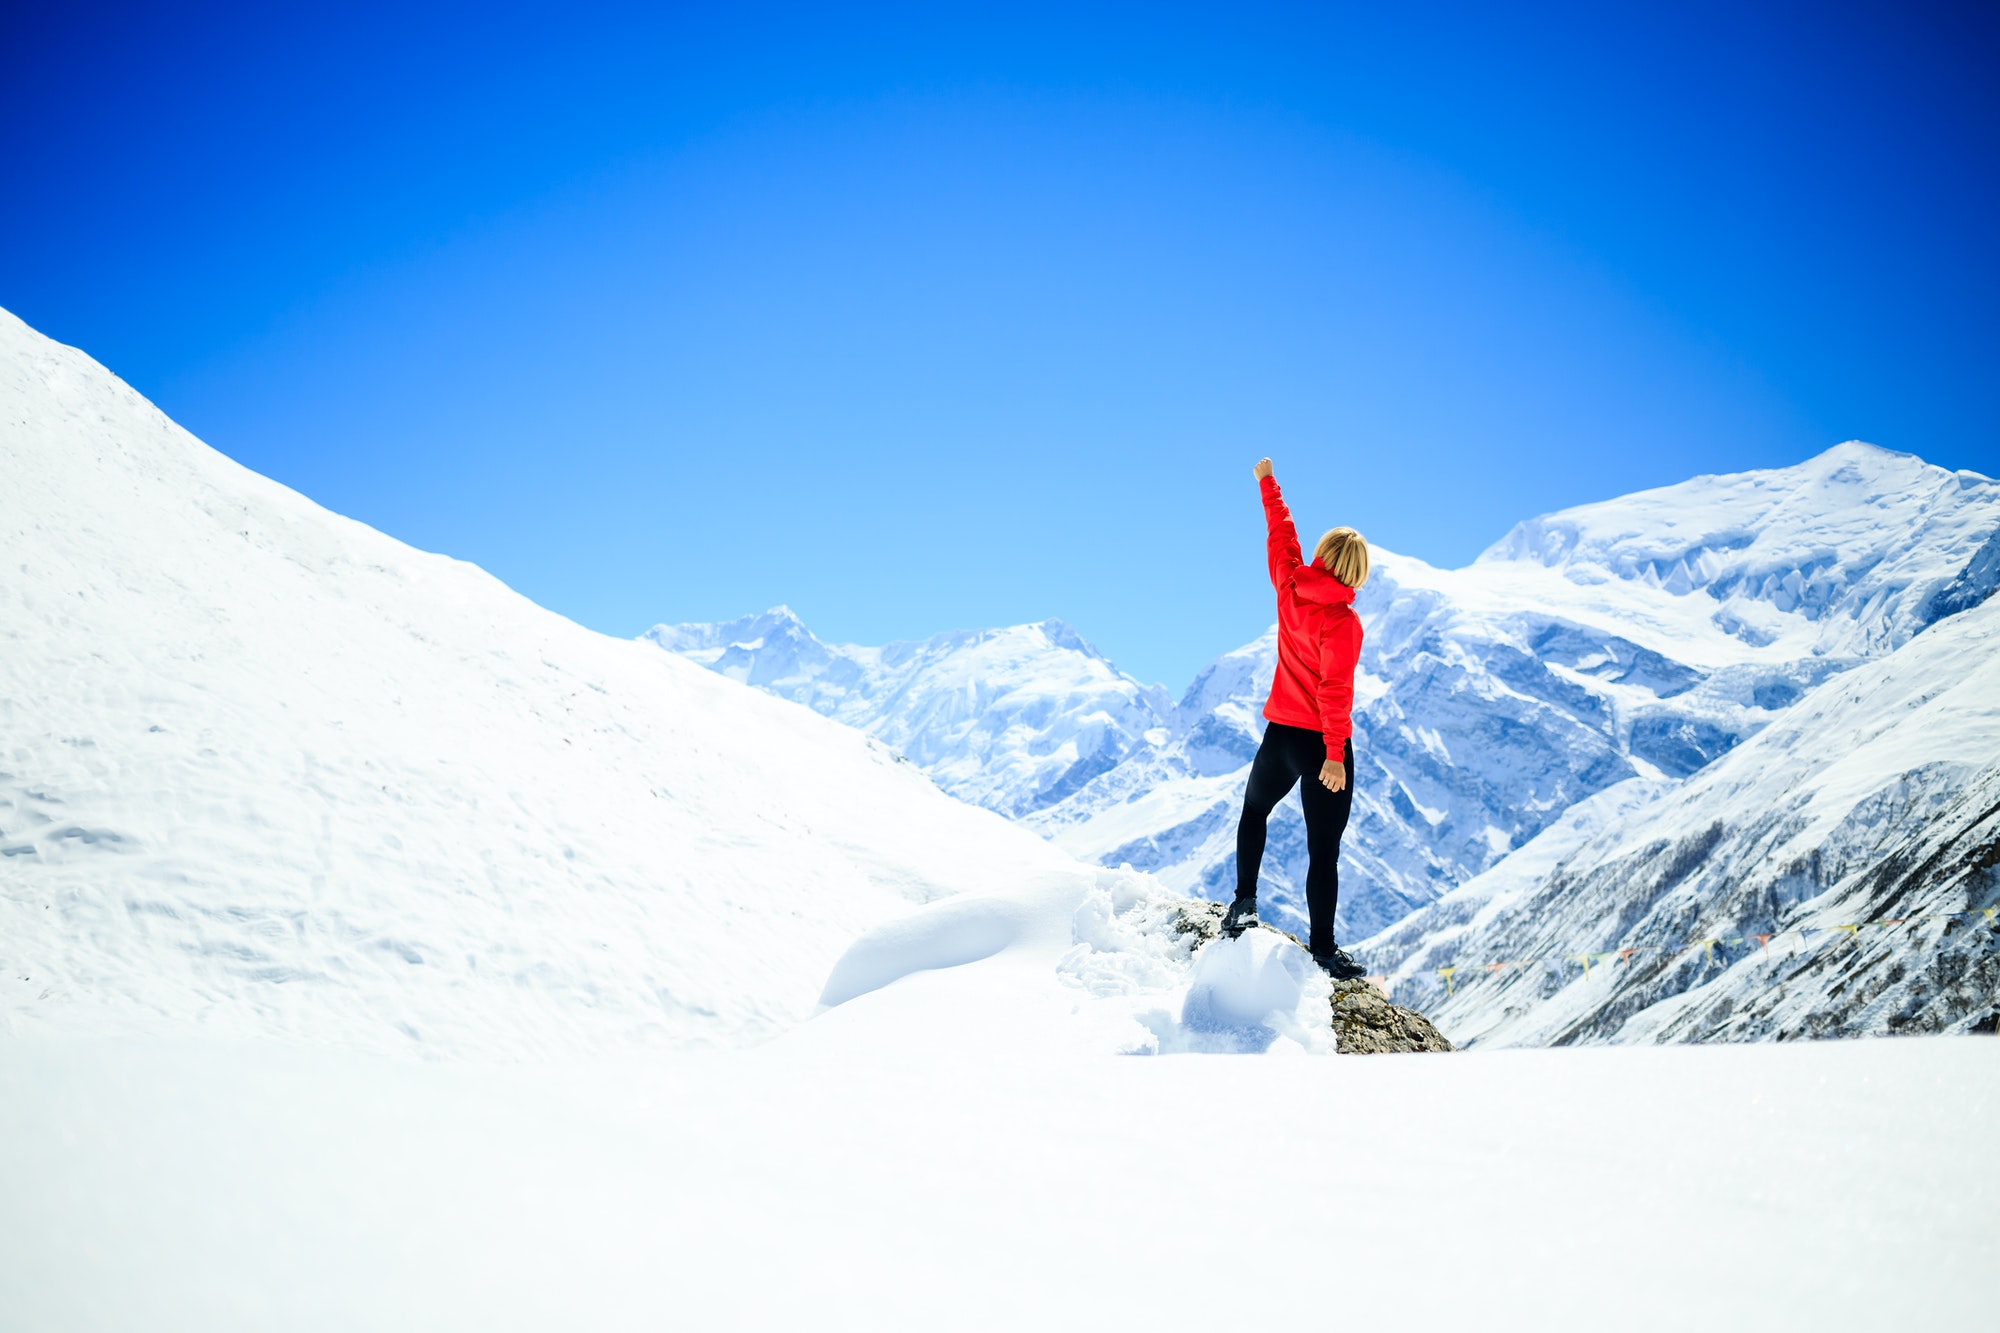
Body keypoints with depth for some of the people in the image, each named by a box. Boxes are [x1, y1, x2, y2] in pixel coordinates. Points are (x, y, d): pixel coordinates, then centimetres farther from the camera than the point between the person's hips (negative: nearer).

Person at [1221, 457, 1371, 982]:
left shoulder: (1289, 586, -2)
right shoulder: (1341, 619, -17)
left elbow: (1280, 535, 15)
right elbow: (1335, 690, -22)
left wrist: (1268, 483, 30)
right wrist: (1335, 756, -21)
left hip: (1279, 734, 5)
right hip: (1322, 743, -5)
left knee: (1254, 811, 30)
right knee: (1324, 849, -1)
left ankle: (1244, 903, 23)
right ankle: (1323, 950, 2)